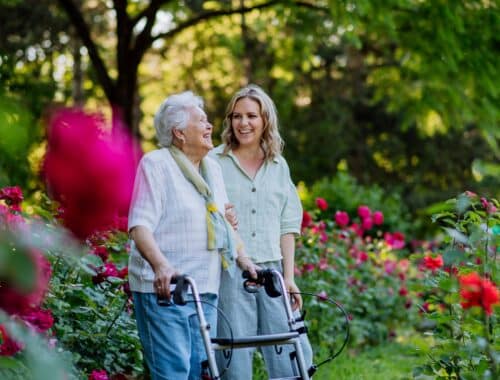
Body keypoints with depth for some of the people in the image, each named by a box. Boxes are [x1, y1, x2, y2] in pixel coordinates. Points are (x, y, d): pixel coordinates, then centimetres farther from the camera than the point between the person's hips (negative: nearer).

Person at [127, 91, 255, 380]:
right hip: (164, 289, -7)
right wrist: (161, 265, -31)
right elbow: (140, 225, -16)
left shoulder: (213, 169, 17)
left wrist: (244, 259, 14)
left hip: (206, 290, 7)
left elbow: (225, 223, 26)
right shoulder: (155, 164, -5)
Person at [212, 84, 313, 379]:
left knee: (296, 356, -4)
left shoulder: (278, 167, 13)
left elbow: (287, 226, 12)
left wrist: (289, 277, 5)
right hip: (229, 274, -3)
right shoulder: (214, 162, 3)